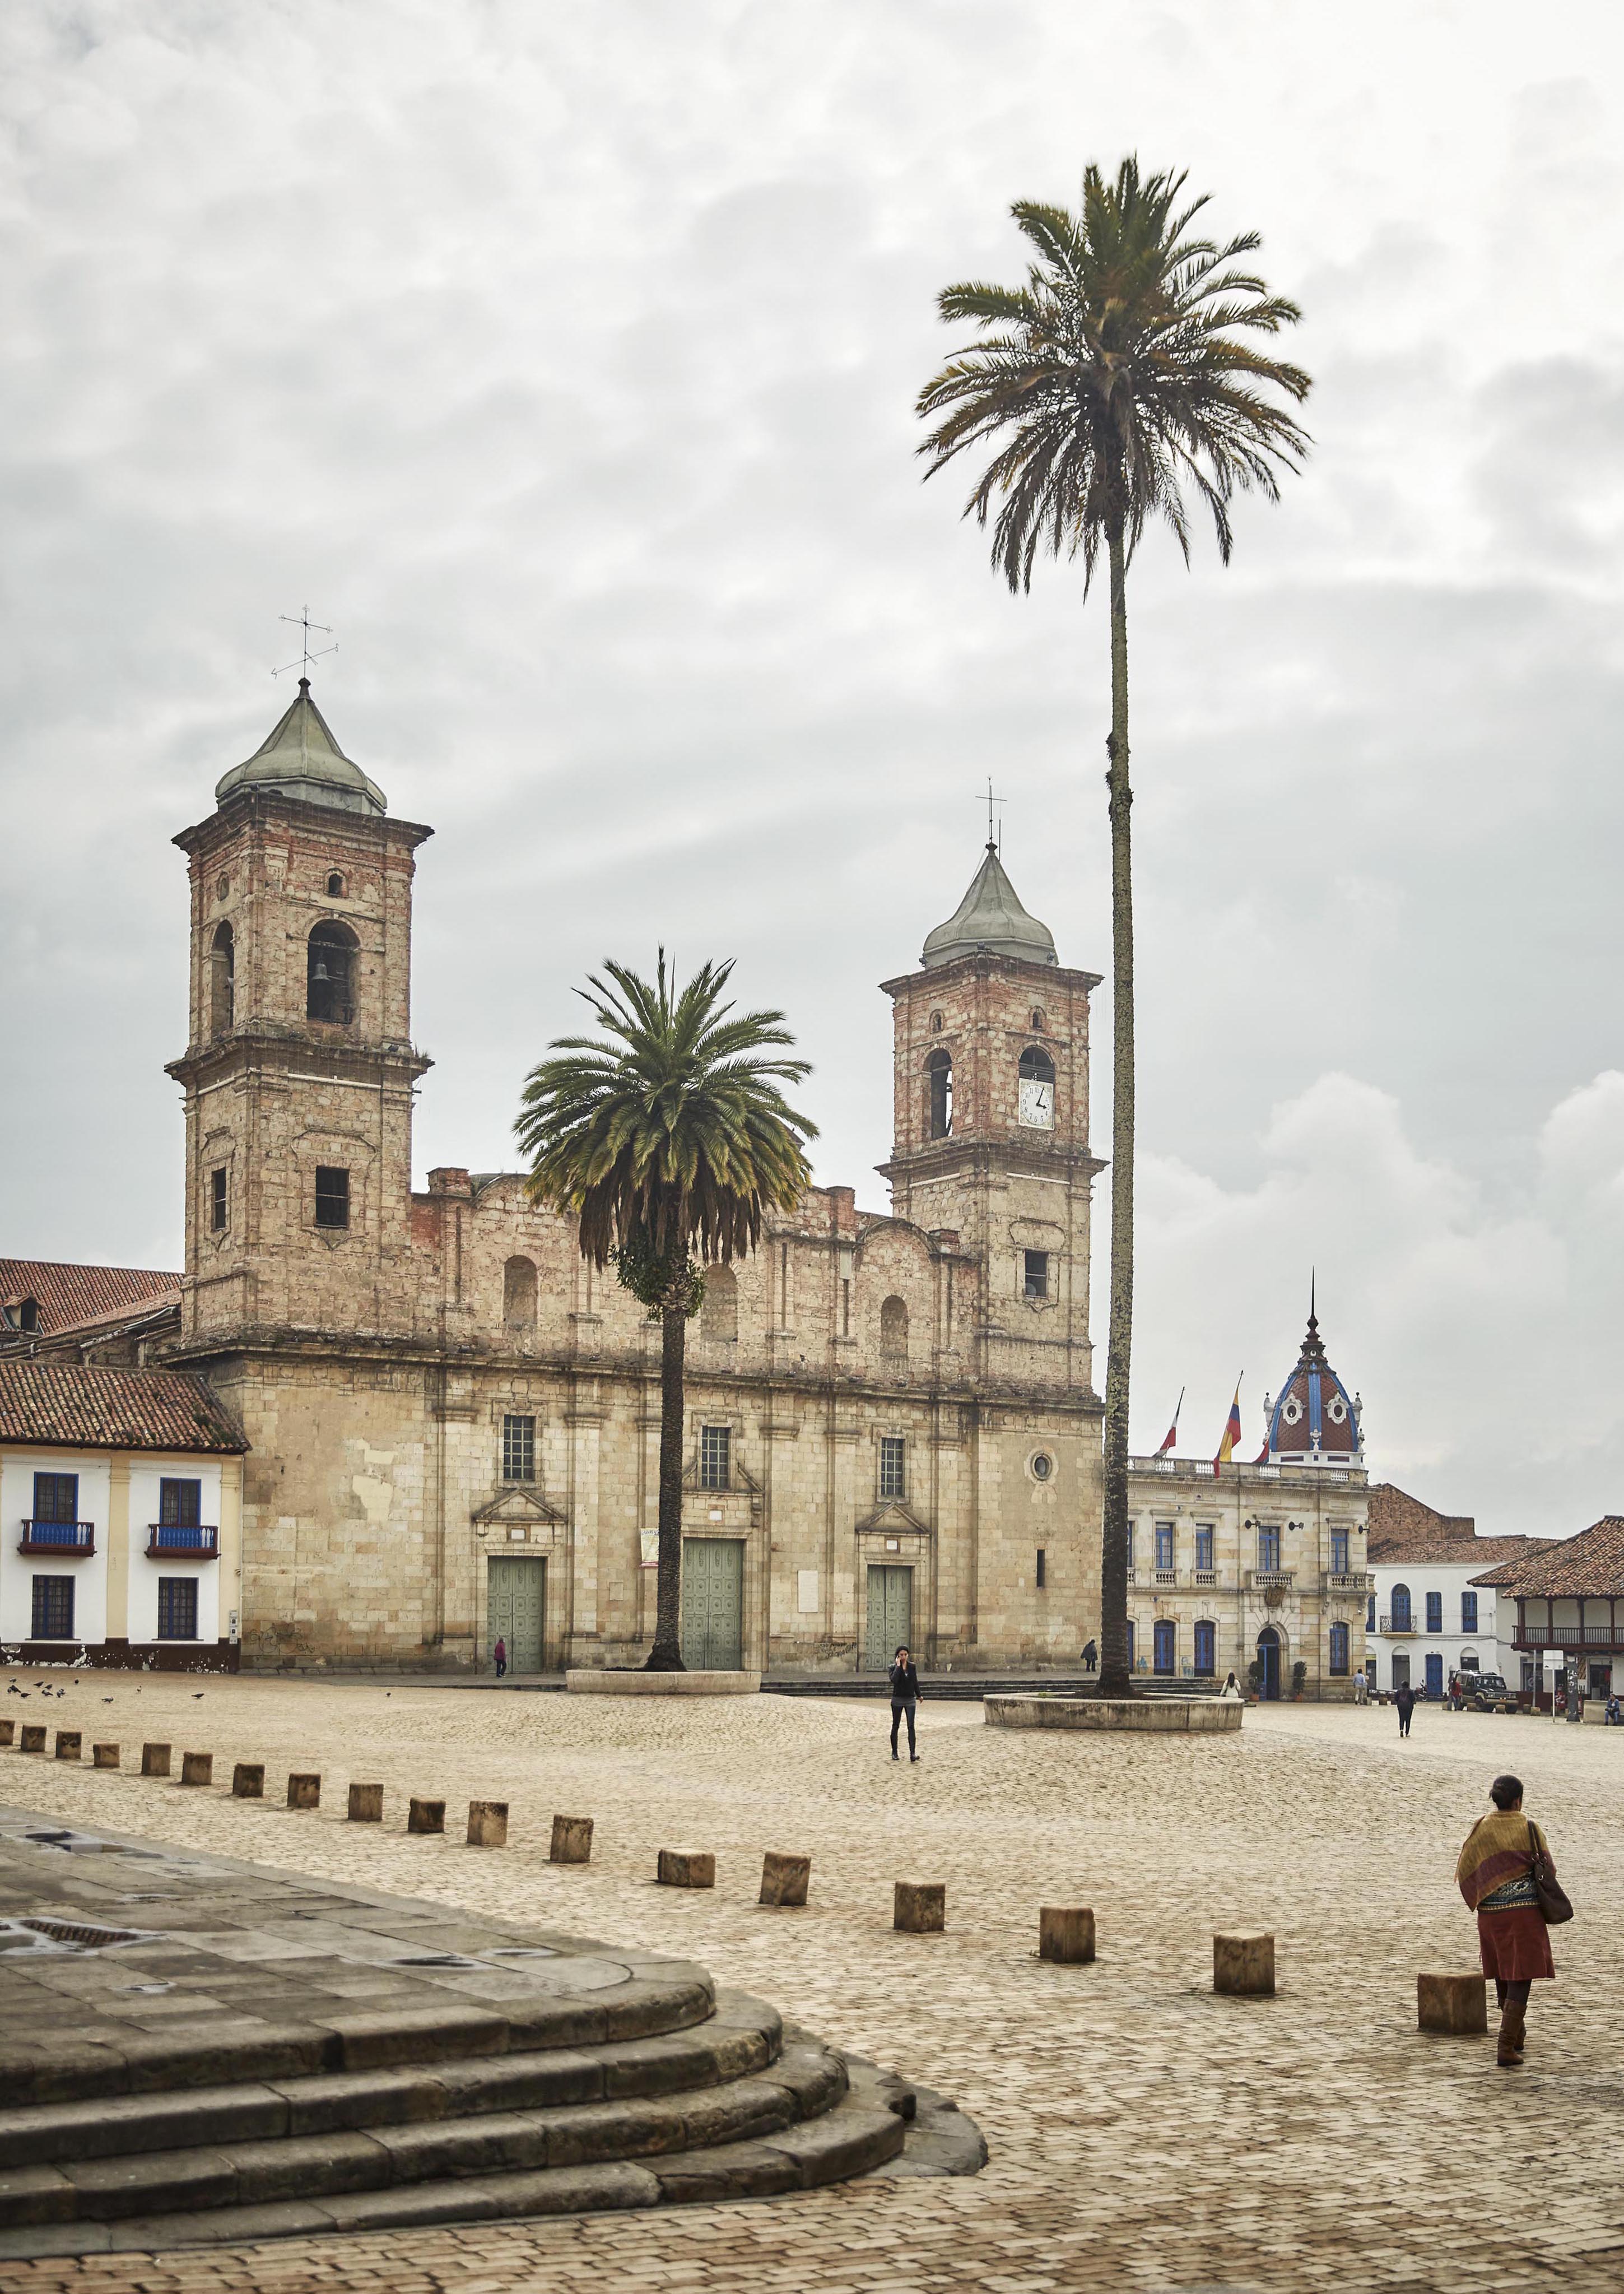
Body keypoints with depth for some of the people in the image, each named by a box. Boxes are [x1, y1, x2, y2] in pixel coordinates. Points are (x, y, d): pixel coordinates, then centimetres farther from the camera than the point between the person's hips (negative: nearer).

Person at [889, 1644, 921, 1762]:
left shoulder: (912, 1666, 2)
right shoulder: (894, 1667, -7)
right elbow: (894, 1680, -25)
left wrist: (918, 1695, 24)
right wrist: (898, 1666, -22)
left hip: (910, 1700, 1)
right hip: (897, 1700, -1)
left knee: (911, 1726, -8)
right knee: (895, 1726, 9)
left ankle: (913, 1753, -14)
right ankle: (894, 1752, 21)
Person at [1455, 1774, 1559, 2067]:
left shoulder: (1481, 1829, 0)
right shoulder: (1530, 1829, -7)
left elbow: (1463, 1870, 2)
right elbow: (1549, 1870, -4)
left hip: (1490, 1913, 4)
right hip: (1525, 1911, -4)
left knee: (1503, 1978, 20)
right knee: (1520, 1980, -2)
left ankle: (1515, 2038, 35)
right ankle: (1506, 2049, -11)